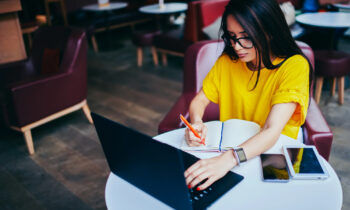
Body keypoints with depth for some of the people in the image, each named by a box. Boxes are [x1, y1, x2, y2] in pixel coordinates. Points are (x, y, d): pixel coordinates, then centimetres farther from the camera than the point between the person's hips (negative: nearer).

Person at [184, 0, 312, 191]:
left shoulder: (294, 66, -17)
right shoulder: (228, 60, -2)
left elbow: (272, 131, -28)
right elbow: (199, 101, 3)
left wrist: (227, 160, -44)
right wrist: (196, 124, -21)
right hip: (229, 145, 4)